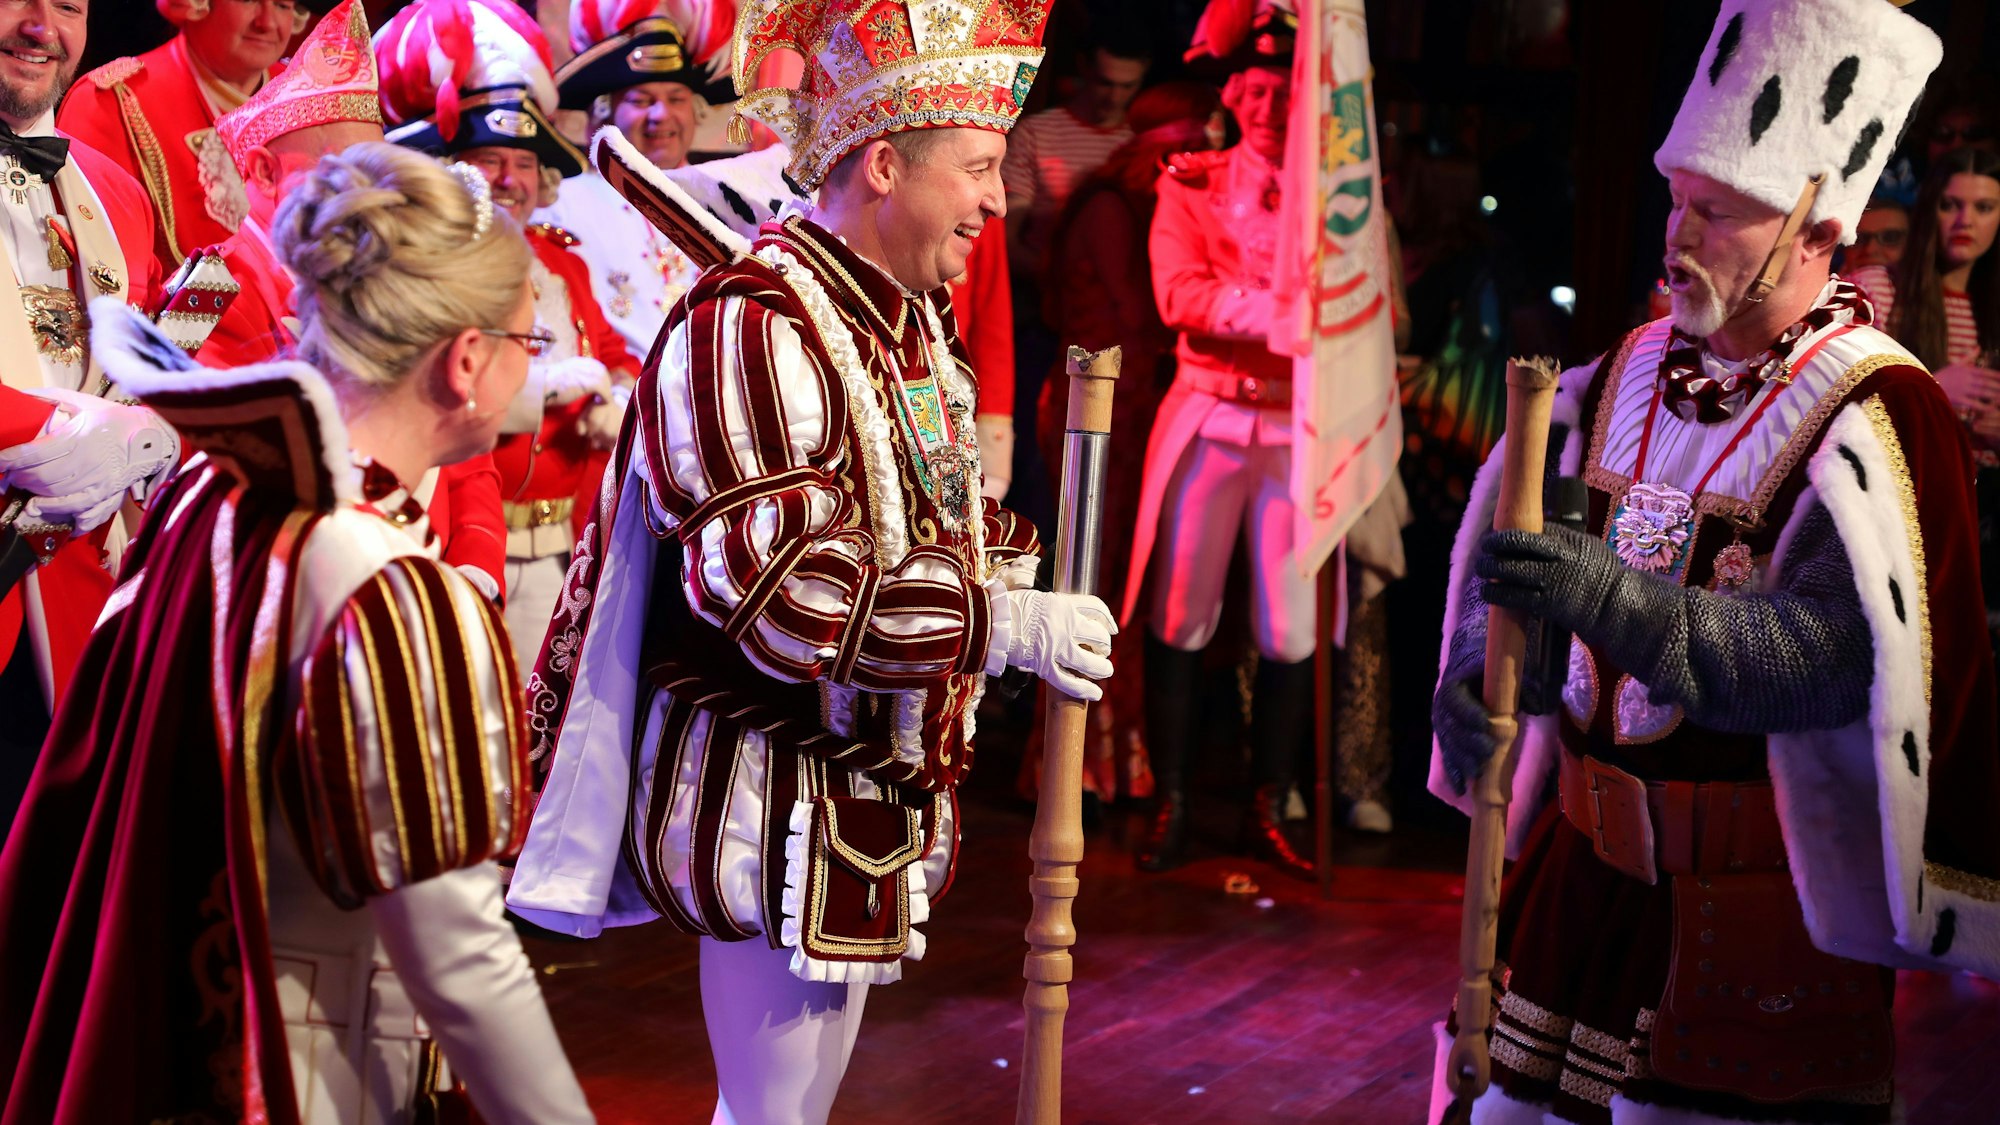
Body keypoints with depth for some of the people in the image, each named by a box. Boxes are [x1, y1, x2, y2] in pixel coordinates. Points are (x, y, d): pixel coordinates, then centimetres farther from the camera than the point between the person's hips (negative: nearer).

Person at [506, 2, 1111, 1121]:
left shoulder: (914, 318, 10)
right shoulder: (750, 326, -21)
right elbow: (781, 592, -28)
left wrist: (1016, 559, 4)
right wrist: (1003, 623, -26)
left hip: (868, 796, 9)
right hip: (779, 803, -9)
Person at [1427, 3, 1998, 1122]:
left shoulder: (1880, 419, -13)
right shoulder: (1625, 377, 7)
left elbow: (1844, 656, -26)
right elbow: (1502, 557, 6)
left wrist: (1613, 597, -37)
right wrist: (1475, 677, -16)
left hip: (1765, 901, -6)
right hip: (1589, 853, 6)